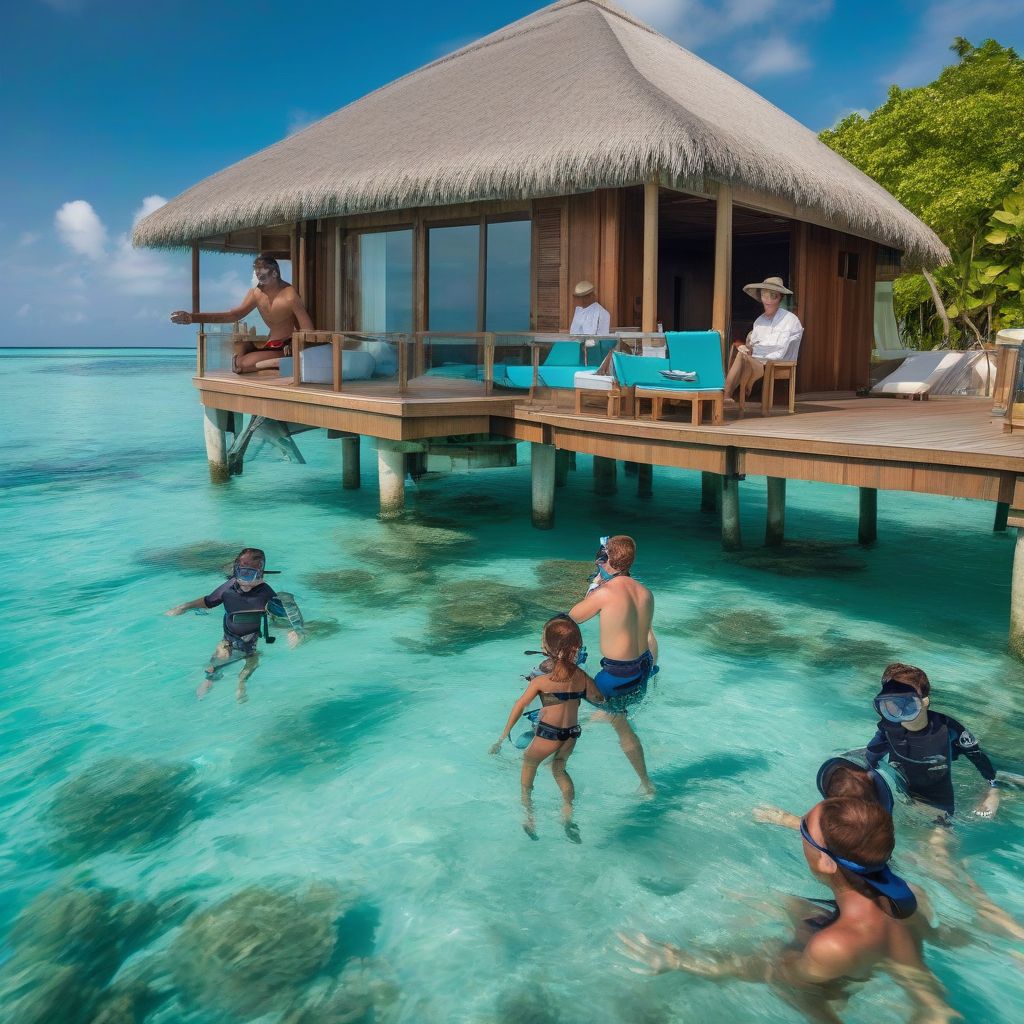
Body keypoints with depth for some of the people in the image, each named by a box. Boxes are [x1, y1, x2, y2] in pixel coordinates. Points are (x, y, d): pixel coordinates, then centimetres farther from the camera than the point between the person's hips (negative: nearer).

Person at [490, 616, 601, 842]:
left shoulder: (541, 681, -17)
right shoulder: (582, 677, -8)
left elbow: (520, 706, -6)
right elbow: (598, 699, 8)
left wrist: (504, 736, 4)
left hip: (548, 734, -3)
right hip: (572, 734, 4)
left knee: (528, 765, 24)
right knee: (559, 769, 29)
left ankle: (529, 816, 25)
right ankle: (568, 815, 20)